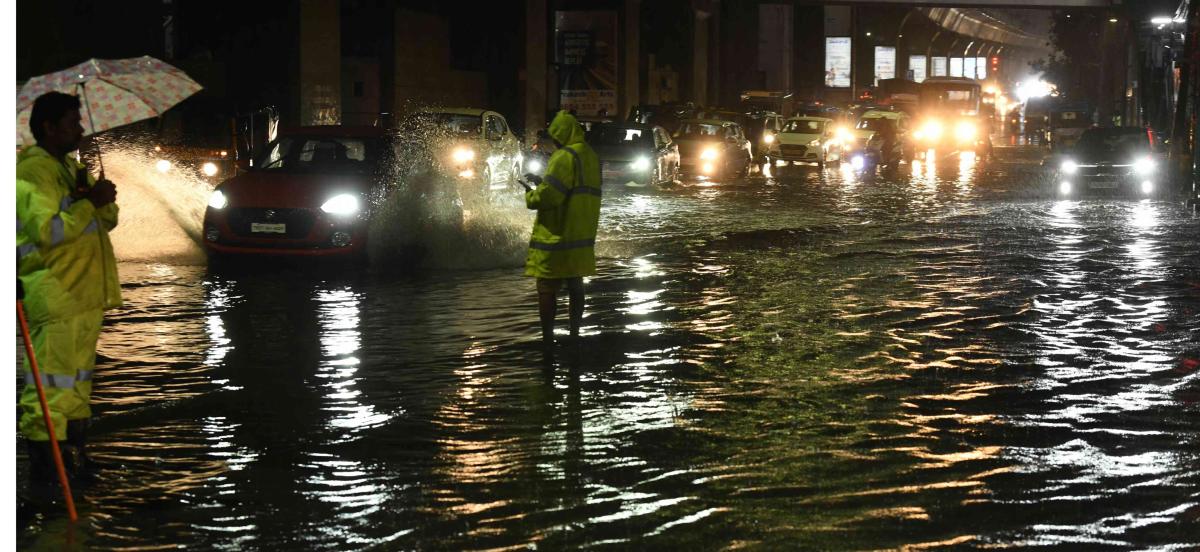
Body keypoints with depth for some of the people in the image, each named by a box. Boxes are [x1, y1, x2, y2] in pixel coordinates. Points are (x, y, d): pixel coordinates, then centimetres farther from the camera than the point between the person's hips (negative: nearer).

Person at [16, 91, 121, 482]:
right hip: (54, 298, -10)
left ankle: (74, 452, 25)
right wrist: (90, 202, -20)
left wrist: (103, 199, -5)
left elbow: (108, 221, 16)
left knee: (78, 378, 16)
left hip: (85, 295, 10)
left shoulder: (71, 167, 17)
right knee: (52, 381, -9)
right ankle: (45, 461, -6)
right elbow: (47, 230, -25)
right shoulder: (32, 171, -14)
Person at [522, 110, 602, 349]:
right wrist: (542, 181, 19)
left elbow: (549, 196, -22)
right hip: (581, 237, 9)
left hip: (556, 238, -9)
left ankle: (547, 338, -4)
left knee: (547, 289, -4)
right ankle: (575, 333, 22)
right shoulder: (591, 157, 14)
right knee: (575, 285, 16)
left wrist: (531, 196, -2)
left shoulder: (565, 156, -16)